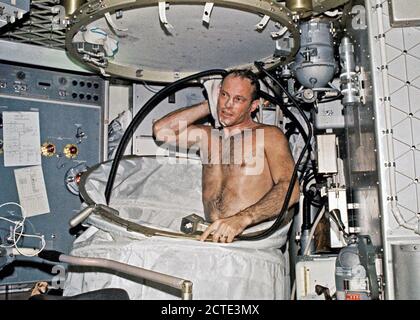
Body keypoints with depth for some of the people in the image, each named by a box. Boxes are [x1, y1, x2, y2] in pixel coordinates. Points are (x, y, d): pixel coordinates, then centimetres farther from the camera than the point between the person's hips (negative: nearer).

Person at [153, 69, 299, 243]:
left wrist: (242, 219, -24)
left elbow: (290, 188, -8)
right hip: (213, 237, 4)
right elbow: (161, 130, 11)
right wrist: (208, 105, 15)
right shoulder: (206, 135, 22)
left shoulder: (269, 134, 6)